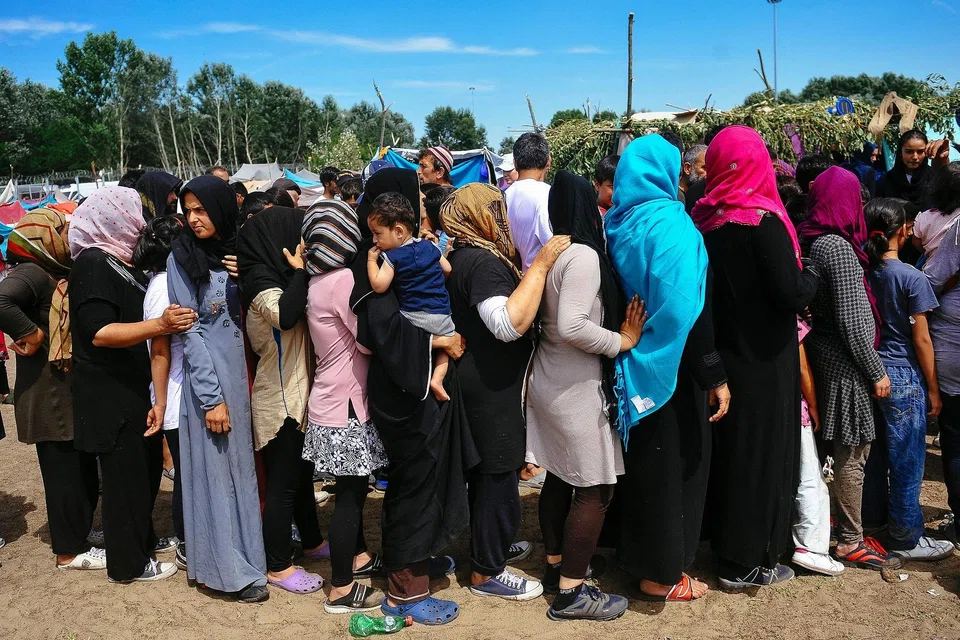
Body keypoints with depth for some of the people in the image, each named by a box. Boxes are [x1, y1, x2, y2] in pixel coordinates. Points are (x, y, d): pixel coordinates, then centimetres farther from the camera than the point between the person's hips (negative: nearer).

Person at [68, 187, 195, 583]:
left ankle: (142, 541, 33)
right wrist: (160, 325, -36)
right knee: (125, 475, 1)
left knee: (146, 468, 18)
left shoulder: (118, 263, 12)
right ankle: (129, 564, 13)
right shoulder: (92, 264, -16)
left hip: (134, 387, 9)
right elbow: (99, 333, -26)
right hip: (110, 394, -9)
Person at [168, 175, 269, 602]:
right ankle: (231, 569, 12)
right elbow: (189, 331, -8)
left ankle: (253, 549, 25)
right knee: (216, 468, 2)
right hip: (209, 376, -4)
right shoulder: (182, 258, -3)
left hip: (246, 372, 4)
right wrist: (211, 396, -12)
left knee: (246, 464, 11)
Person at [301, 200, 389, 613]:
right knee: (350, 493, 1)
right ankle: (341, 590, 11)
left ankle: (357, 556, 38)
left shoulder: (318, 281, 8)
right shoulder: (343, 279, -19)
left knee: (353, 487, 22)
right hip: (346, 405, -9)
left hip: (333, 397, 9)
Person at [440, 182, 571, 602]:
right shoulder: (482, 261, -21)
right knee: (499, 476, 0)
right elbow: (509, 323, -34)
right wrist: (540, 265, -30)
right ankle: (486, 572, 13)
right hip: (491, 387, -10)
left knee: (489, 470, 22)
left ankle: (489, 543, 39)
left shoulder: (468, 256, 10)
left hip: (484, 381, 10)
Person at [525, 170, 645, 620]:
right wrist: (621, 341, -18)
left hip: (549, 378, 9)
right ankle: (571, 593, 7)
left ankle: (555, 568, 31)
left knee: (559, 478, 18)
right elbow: (572, 326, -29)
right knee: (594, 489, 0)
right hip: (576, 387, -9)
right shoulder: (584, 255, -19)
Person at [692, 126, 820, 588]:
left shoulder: (703, 218, 0)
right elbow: (791, 294, -21)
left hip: (720, 354, 6)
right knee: (764, 453, 7)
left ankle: (724, 544, 32)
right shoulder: (763, 221, -19)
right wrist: (811, 277, -2)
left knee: (726, 448, 18)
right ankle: (750, 562, 17)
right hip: (763, 359, -6)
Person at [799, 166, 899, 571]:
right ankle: (850, 541, 11)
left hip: (826, 355, 9)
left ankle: (842, 520, 33)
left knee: (845, 449, 20)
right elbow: (852, 320, -21)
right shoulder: (839, 247, -19)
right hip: (846, 363, -9)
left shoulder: (813, 241, 7)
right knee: (853, 452, 0)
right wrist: (876, 372, -12)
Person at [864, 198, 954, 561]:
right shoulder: (911, 278, -14)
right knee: (907, 462, 5)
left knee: (875, 455, 17)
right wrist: (933, 390, -2)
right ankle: (906, 540, 15)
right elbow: (921, 339, -11)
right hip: (903, 378, -6)